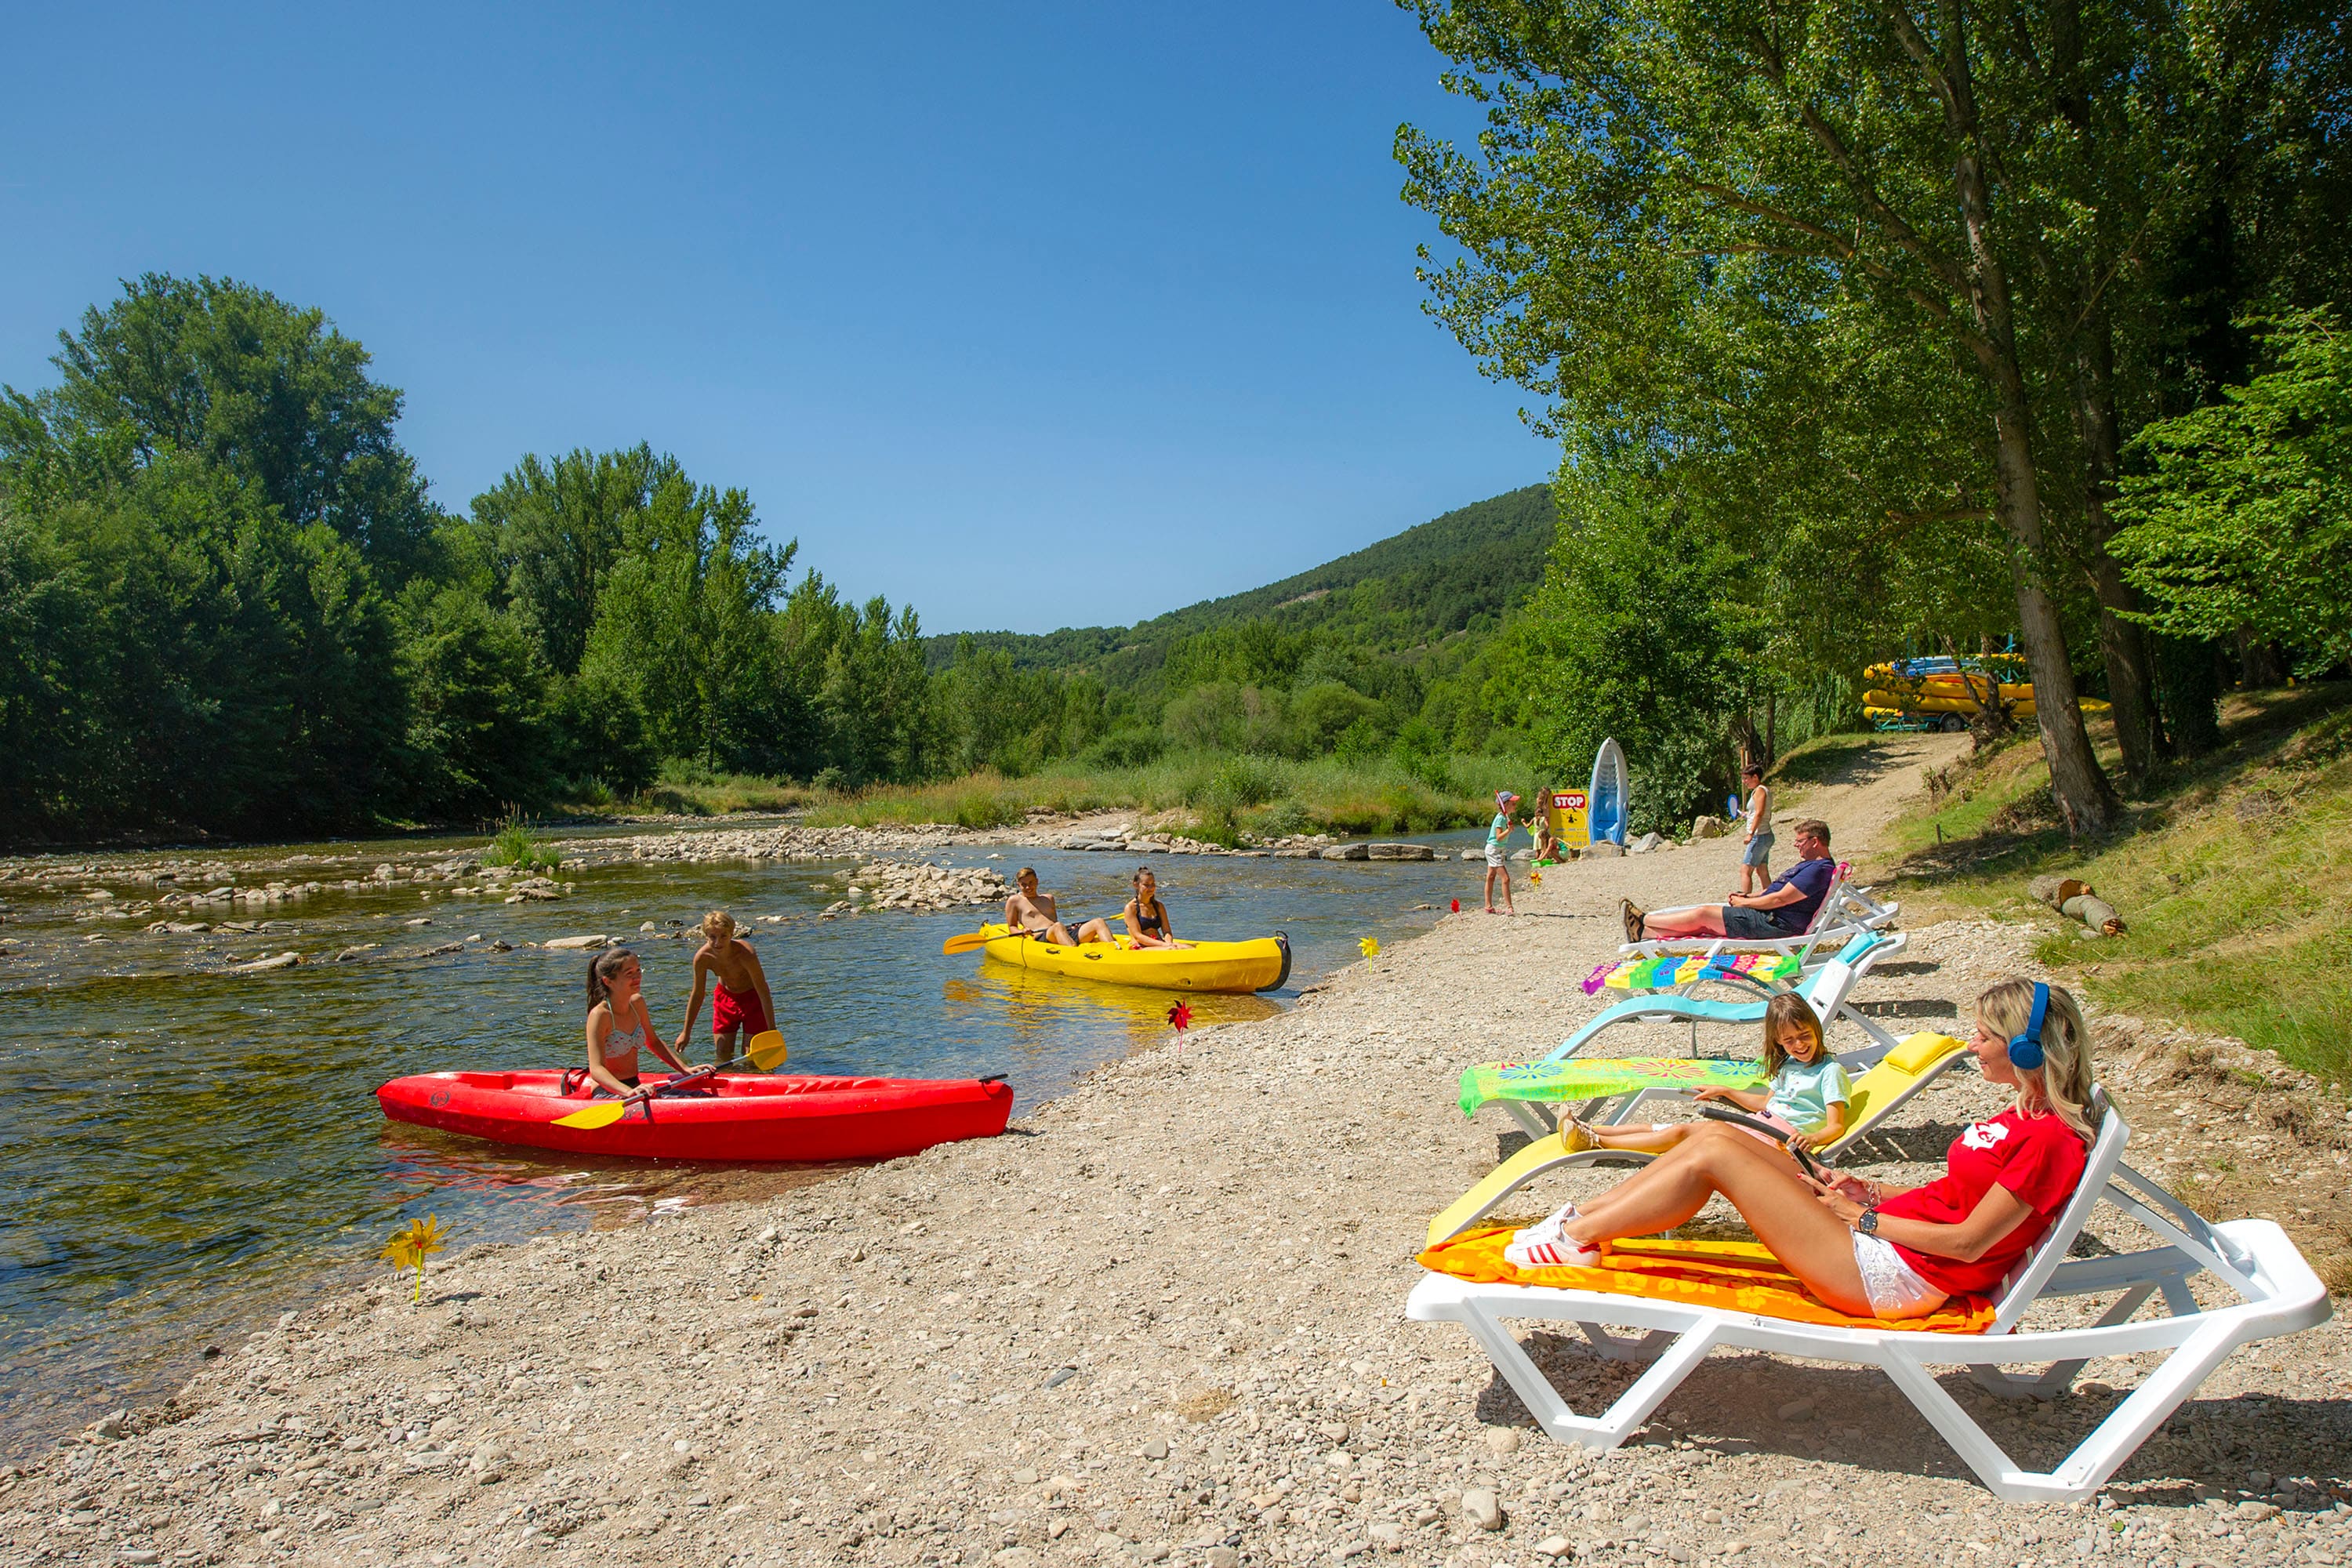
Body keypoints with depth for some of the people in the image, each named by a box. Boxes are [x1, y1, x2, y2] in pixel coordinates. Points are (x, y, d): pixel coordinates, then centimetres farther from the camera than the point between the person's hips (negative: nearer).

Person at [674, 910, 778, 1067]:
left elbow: (764, 994, -28)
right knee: (723, 1057, 5)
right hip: (725, 997, 4)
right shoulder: (702, 958, -24)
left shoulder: (745, 954, -36)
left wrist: (772, 1031, -28)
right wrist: (685, 1033, -2)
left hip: (752, 997, -3)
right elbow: (697, 996, -8)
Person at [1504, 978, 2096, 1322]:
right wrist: (1873, 1192, 8)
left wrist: (1866, 1217, -10)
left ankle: (1577, 1239, -6)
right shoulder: (2025, 1118, 14)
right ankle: (1581, 1219, 3)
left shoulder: (2053, 1140, -15)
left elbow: (1968, 1241, -18)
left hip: (1893, 1275, -9)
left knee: (1716, 1154, -16)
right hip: (1880, 1239, 10)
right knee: (1714, 1133, -1)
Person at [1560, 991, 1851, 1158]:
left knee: (1680, 1133, -18)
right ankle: (1591, 1131, -7)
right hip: (1761, 1125, 8)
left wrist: (1812, 1138, -33)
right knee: (1678, 1128, -5)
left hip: (1783, 1135, -8)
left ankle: (1595, 1142, -20)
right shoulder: (1787, 1066, 20)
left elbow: (1836, 1127, -12)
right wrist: (1724, 1092, 32)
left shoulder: (1830, 1071, -5)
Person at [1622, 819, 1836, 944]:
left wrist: (1744, 903, -9)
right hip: (1768, 918, 10)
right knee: (1704, 921, 2)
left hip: (1777, 923, -10)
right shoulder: (1810, 864, 19)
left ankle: (1643, 920, 1)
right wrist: (1748, 897, 11)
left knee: (1704, 914, -8)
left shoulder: (1820, 869, -16)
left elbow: (1779, 899, -19)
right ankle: (1642, 932, 0)